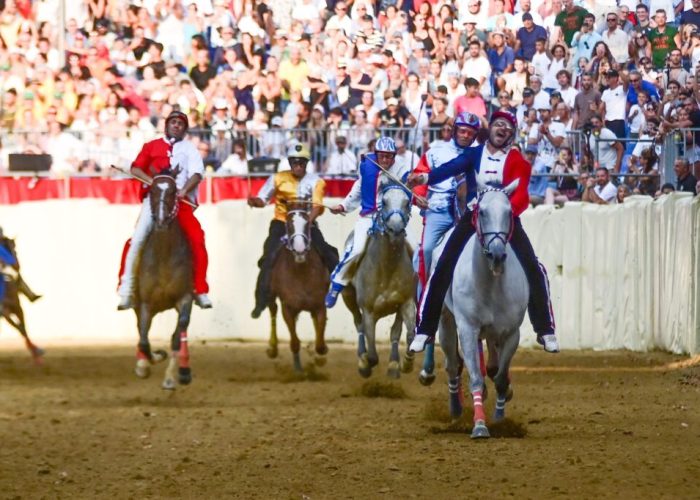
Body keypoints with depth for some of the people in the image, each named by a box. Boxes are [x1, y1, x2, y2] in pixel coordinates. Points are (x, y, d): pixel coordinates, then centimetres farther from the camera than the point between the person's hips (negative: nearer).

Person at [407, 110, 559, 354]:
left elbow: (521, 195, -13)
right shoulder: (474, 154, 3)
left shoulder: (518, 161, 0)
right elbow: (451, 168, -16)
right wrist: (425, 177, -35)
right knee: (443, 269, -8)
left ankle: (545, 330, -4)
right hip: (474, 216, 1)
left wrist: (509, 209, -35)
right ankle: (424, 330, -3)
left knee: (534, 269, -13)